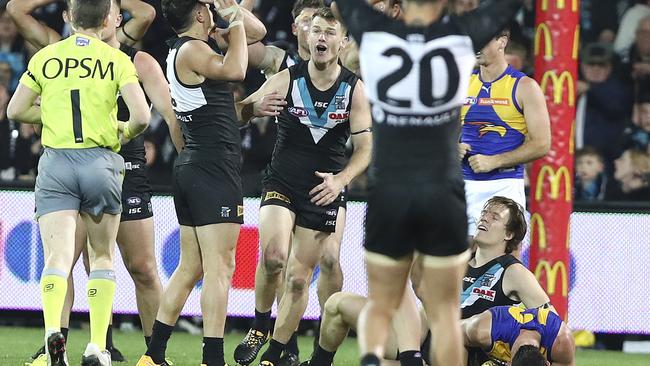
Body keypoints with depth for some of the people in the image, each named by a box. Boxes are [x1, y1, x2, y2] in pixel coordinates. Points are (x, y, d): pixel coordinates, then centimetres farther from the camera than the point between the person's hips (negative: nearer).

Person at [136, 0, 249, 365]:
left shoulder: (182, 50, 17)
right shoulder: (193, 50, -11)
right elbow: (235, 70, -28)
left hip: (190, 167, 10)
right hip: (214, 167, -10)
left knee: (190, 267, 13)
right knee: (220, 267, -11)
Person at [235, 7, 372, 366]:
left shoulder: (355, 89, -4)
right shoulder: (286, 79, -6)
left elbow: (365, 147, -2)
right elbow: (237, 115, 0)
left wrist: (341, 179, -19)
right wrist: (256, 105, -23)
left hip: (324, 192, 1)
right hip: (281, 184, -1)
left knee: (299, 278, 3)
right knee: (274, 256, -25)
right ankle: (259, 327, -2)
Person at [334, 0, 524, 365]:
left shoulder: (374, 34, -6)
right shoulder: (462, 38, -6)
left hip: (389, 197, 1)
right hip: (443, 197, -1)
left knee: (380, 306, 12)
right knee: (445, 312, 9)